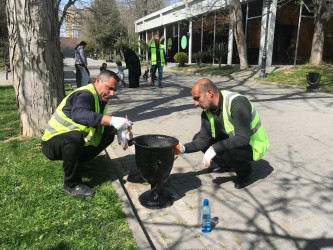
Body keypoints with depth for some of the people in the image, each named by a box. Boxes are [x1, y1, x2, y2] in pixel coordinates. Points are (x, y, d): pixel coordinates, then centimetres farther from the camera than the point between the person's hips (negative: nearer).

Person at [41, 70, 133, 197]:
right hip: (52, 143, -9)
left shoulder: (100, 98, 6)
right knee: (75, 136, -39)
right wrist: (112, 120, -53)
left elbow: (101, 122, 17)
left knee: (108, 134, 4)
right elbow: (78, 114, -46)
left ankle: (77, 163, 12)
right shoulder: (85, 95, -24)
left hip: (73, 141, 9)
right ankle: (71, 184, -21)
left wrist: (118, 131, -3)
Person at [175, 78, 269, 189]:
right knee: (198, 139, -2)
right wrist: (183, 148, -17)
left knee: (227, 152, -36)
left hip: (253, 145, -7)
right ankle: (226, 164, 15)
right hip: (231, 139, 8)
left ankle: (245, 171, -2)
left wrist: (214, 149, -35)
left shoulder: (237, 103, -30)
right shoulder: (207, 110, -5)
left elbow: (243, 138, -35)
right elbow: (204, 138, -4)